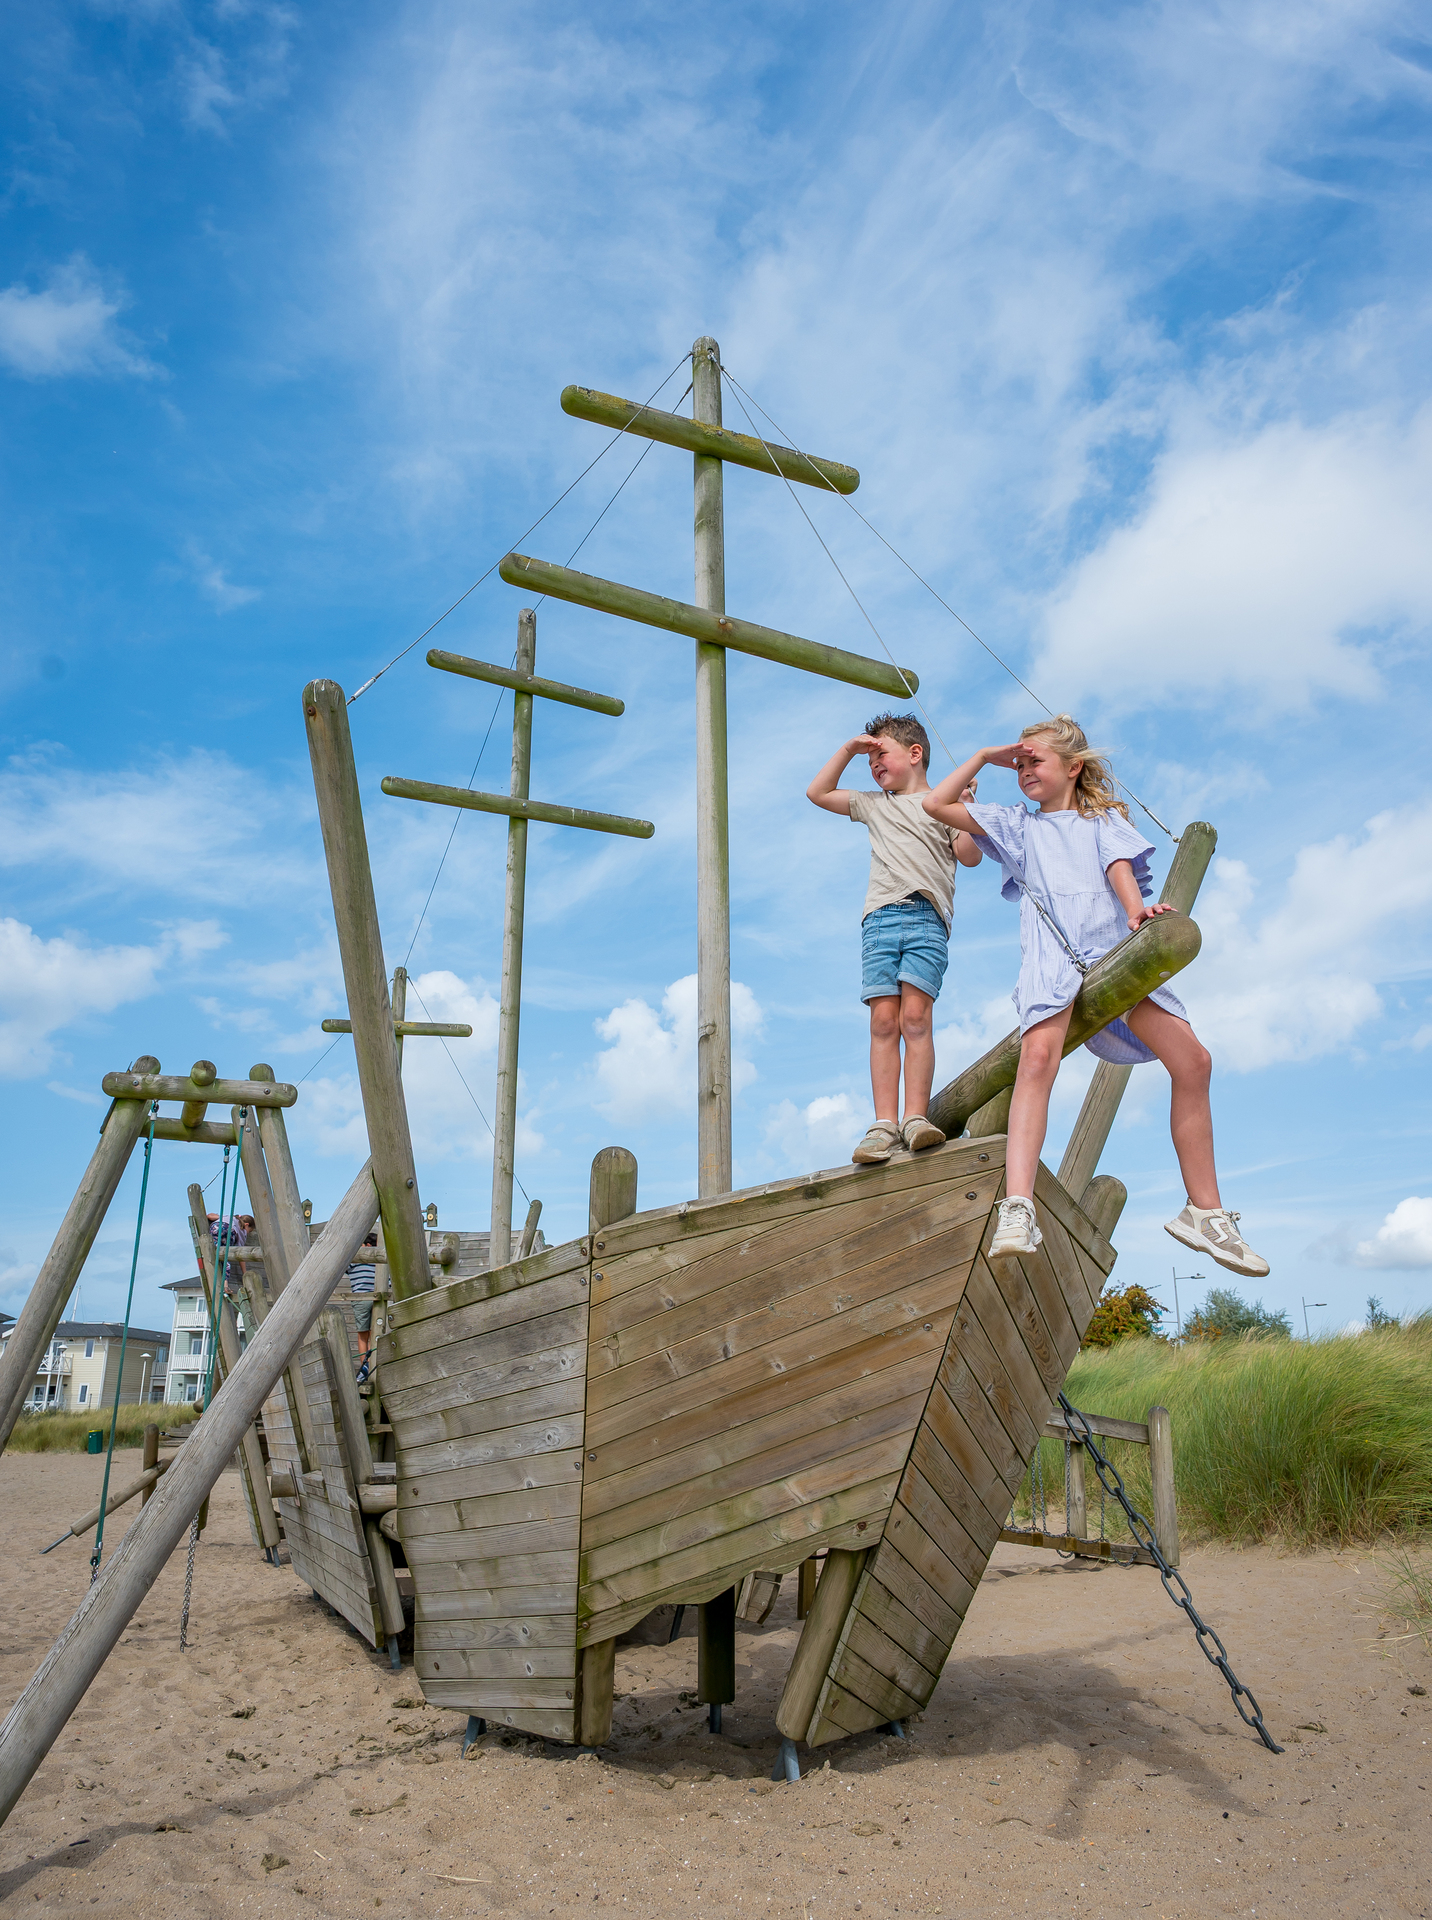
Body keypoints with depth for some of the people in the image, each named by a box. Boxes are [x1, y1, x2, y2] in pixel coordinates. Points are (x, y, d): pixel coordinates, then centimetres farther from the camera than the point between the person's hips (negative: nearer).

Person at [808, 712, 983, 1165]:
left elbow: (969, 857, 8)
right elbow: (817, 792, 35)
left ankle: (915, 1117, -17)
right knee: (884, 1020, -9)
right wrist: (848, 749, 27)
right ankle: (884, 1124, -14)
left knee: (915, 1016, -15)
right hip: (880, 917, 3)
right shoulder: (873, 805, 29)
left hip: (926, 915, -3)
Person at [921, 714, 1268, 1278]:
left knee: (1193, 1061, -13)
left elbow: (1119, 866, 5)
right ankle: (1017, 1210, -44)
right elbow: (935, 804, 25)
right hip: (1050, 953, -1)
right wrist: (984, 757, 28)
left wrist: (1136, 908, -15)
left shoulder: (1104, 819, 27)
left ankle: (1204, 1211, 0)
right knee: (1039, 1055, -31)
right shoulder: (1016, 826, 28)